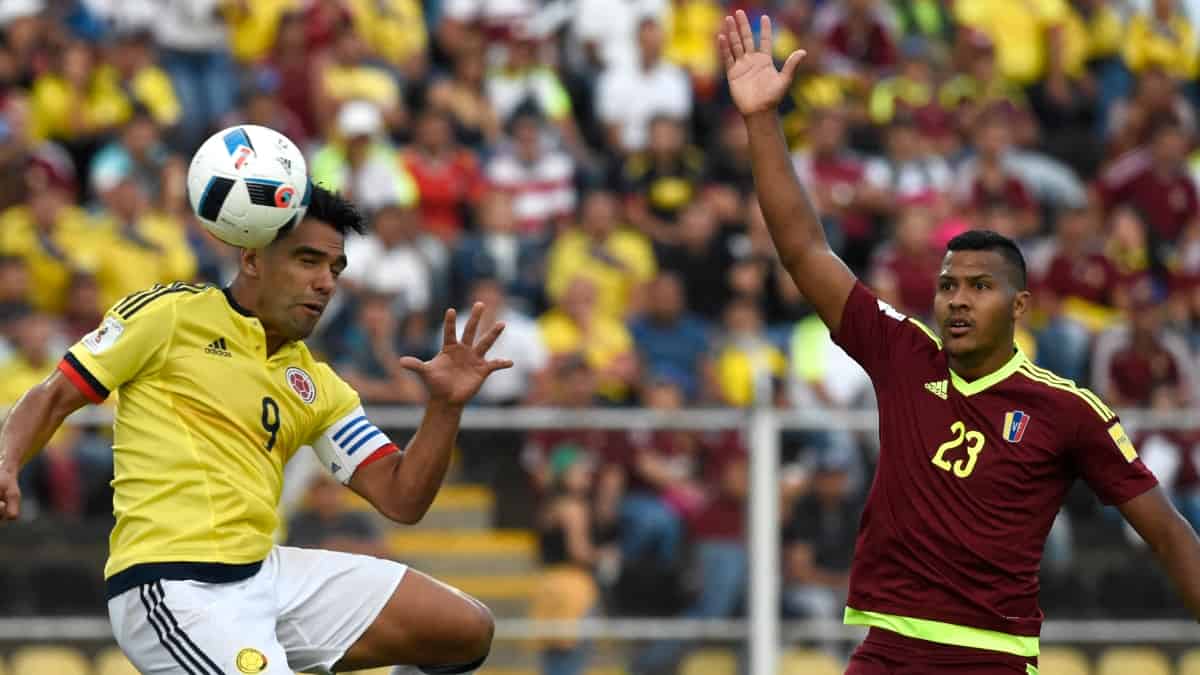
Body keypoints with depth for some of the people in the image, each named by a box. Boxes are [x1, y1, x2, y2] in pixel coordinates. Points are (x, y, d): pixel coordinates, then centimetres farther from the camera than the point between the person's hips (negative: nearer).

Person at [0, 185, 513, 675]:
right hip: (173, 586, -7)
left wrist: (446, 406, -2)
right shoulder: (170, 313, 2)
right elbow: (54, 396, 3)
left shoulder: (315, 386, 17)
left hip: (267, 573, 7)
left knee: (466, 631, 3)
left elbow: (400, 500, 13)